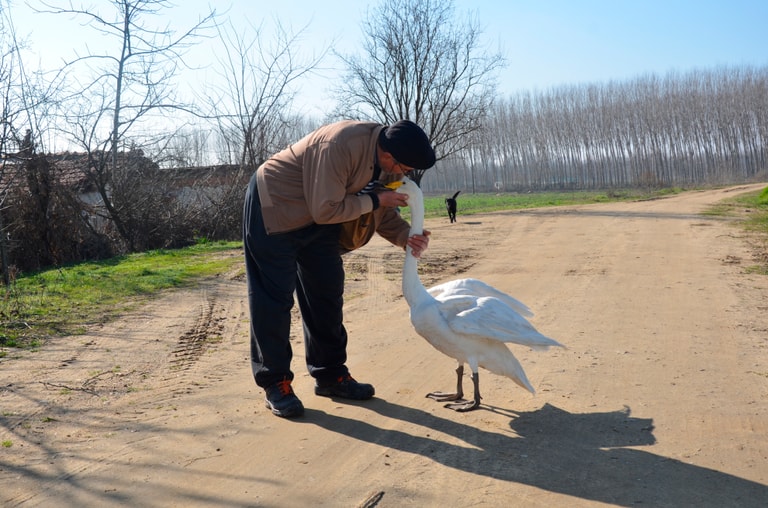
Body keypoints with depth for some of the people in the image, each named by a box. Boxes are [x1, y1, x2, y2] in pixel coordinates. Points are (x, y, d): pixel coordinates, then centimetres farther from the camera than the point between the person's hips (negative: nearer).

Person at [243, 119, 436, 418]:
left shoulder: (389, 163, -9)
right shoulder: (342, 145, -35)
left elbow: (383, 212, 0)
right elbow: (326, 210, -32)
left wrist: (407, 236, -18)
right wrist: (374, 200, -23)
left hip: (319, 222, 8)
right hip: (275, 206, -8)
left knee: (327, 295, 9)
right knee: (274, 298, -5)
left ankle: (330, 375, 20)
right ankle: (275, 383, 6)